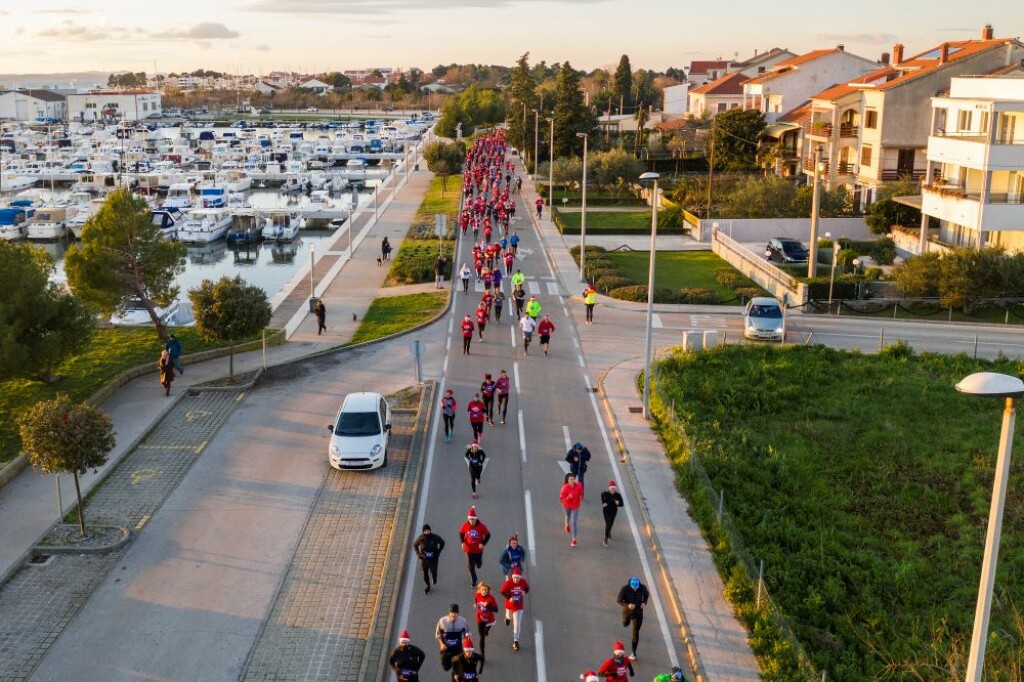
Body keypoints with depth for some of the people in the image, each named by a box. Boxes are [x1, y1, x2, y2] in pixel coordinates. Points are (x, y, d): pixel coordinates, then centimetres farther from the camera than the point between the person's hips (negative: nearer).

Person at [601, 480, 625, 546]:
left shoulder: (618, 495, -18)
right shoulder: (605, 494, -19)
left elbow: (621, 504, -12)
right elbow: (602, 495, 6)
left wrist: (618, 503, -34)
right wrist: (603, 503, 0)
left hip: (613, 511, 3)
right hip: (606, 511, -3)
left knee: (610, 524, 24)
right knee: (608, 524, -14)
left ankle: (608, 533, 57)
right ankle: (606, 539, -1)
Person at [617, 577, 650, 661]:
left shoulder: (643, 587, -22)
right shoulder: (625, 589, -28)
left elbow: (647, 594, 0)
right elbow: (619, 600, -19)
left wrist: (644, 602, -19)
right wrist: (627, 605, -37)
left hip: (638, 611, -1)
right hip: (627, 610, 1)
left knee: (636, 633, 0)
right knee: (626, 624, 31)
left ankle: (633, 652, 15)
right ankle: (626, 621, 70)